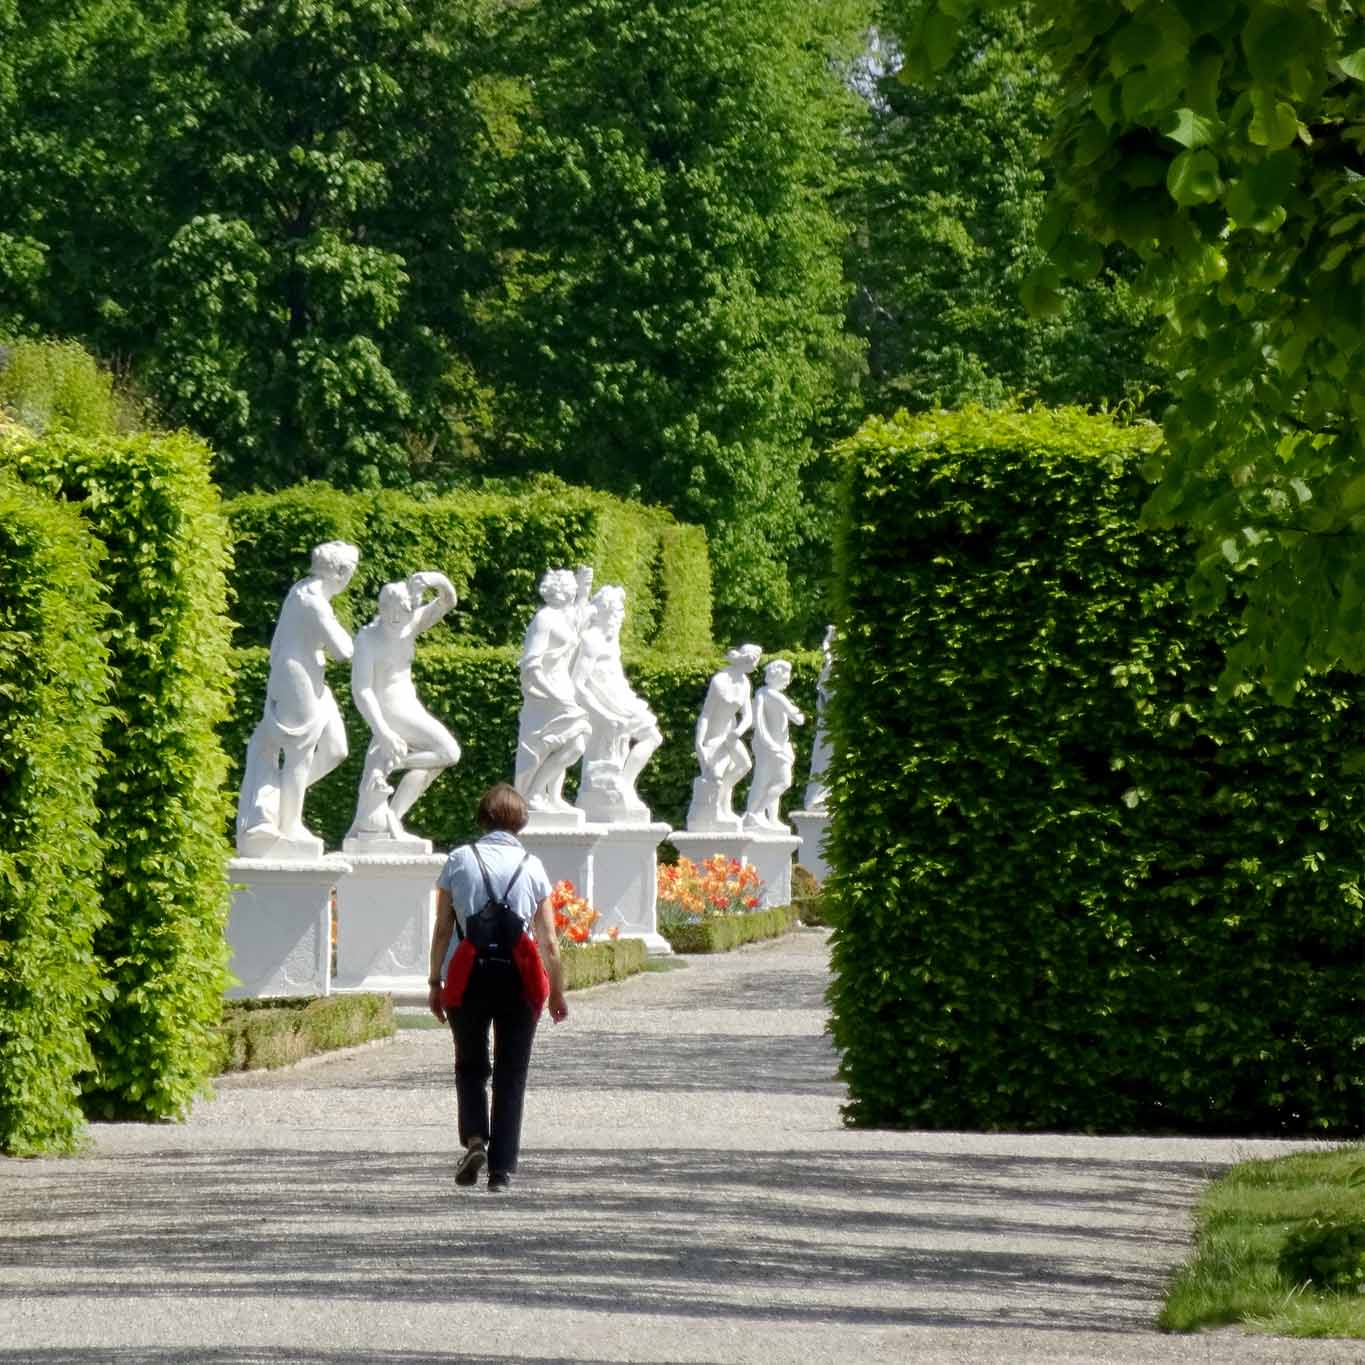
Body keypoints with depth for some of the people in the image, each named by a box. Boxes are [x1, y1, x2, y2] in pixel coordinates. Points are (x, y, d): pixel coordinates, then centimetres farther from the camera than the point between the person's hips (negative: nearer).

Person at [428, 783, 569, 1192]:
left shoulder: (459, 860, 1)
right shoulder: (531, 867, 2)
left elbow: (442, 928, 0)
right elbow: (548, 941, 1)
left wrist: (435, 981, 8)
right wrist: (557, 991, 10)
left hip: (467, 973, 0)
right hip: (518, 975, 0)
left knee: (470, 1065, 16)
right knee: (511, 1074, 8)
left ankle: (474, 1138, -7)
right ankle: (502, 1168, 4)